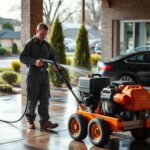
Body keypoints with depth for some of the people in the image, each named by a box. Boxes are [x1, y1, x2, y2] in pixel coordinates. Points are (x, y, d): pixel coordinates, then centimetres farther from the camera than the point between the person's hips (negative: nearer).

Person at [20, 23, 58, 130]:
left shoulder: (47, 45, 13)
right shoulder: (30, 44, -3)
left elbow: (52, 57, 24)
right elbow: (22, 57, -9)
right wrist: (34, 62, -24)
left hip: (44, 73, 5)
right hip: (33, 73, -5)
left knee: (45, 98, 1)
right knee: (33, 99, 1)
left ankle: (44, 121, 3)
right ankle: (30, 120, 15)